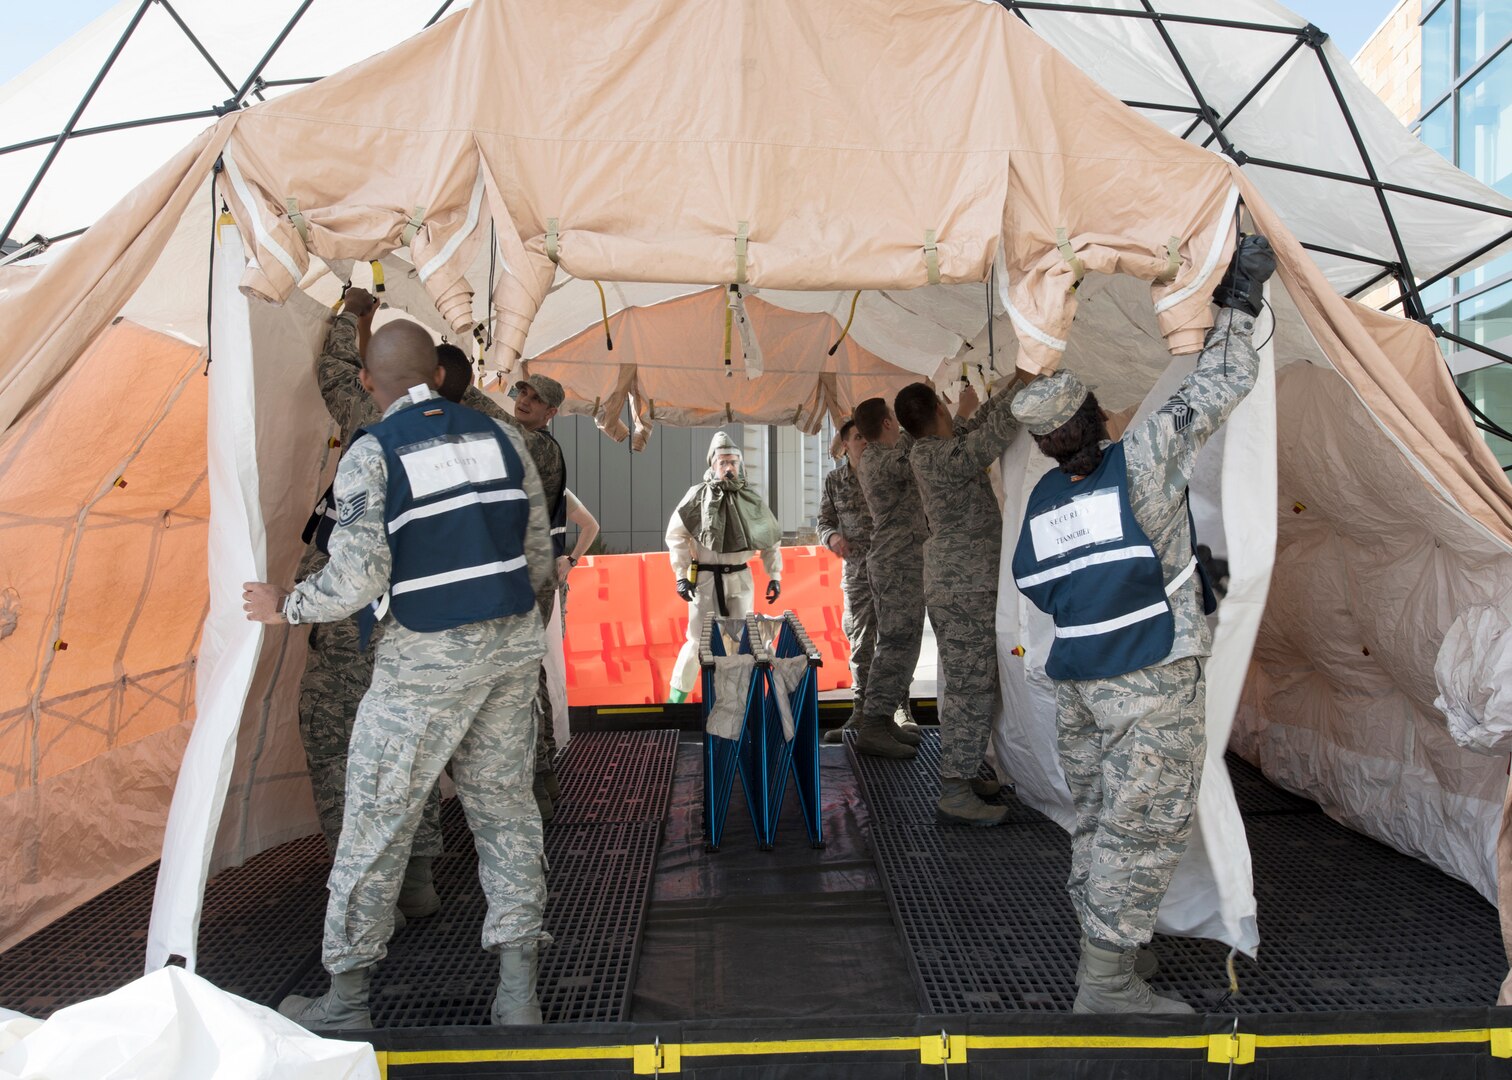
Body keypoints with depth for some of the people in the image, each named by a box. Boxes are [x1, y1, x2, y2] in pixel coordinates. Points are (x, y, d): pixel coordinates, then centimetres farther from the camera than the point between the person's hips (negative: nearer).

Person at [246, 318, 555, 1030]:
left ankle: (345, 999, 23)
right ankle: (518, 995, 14)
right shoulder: (500, 437, 7)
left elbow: (357, 581, -14)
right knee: (505, 809, 12)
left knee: (377, 820, 8)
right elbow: (538, 556, 10)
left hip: (423, 658, -5)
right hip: (510, 649, 5)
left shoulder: (371, 455, -8)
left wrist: (285, 608, 4)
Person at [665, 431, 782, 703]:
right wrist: (681, 574, -6)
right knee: (698, 639, -3)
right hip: (705, 577, -3)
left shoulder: (752, 498, 4)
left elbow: (771, 539, 11)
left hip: (740, 578, 3)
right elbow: (676, 534, -2)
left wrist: (775, 575, 6)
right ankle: (677, 696, 10)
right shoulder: (698, 495, -6)